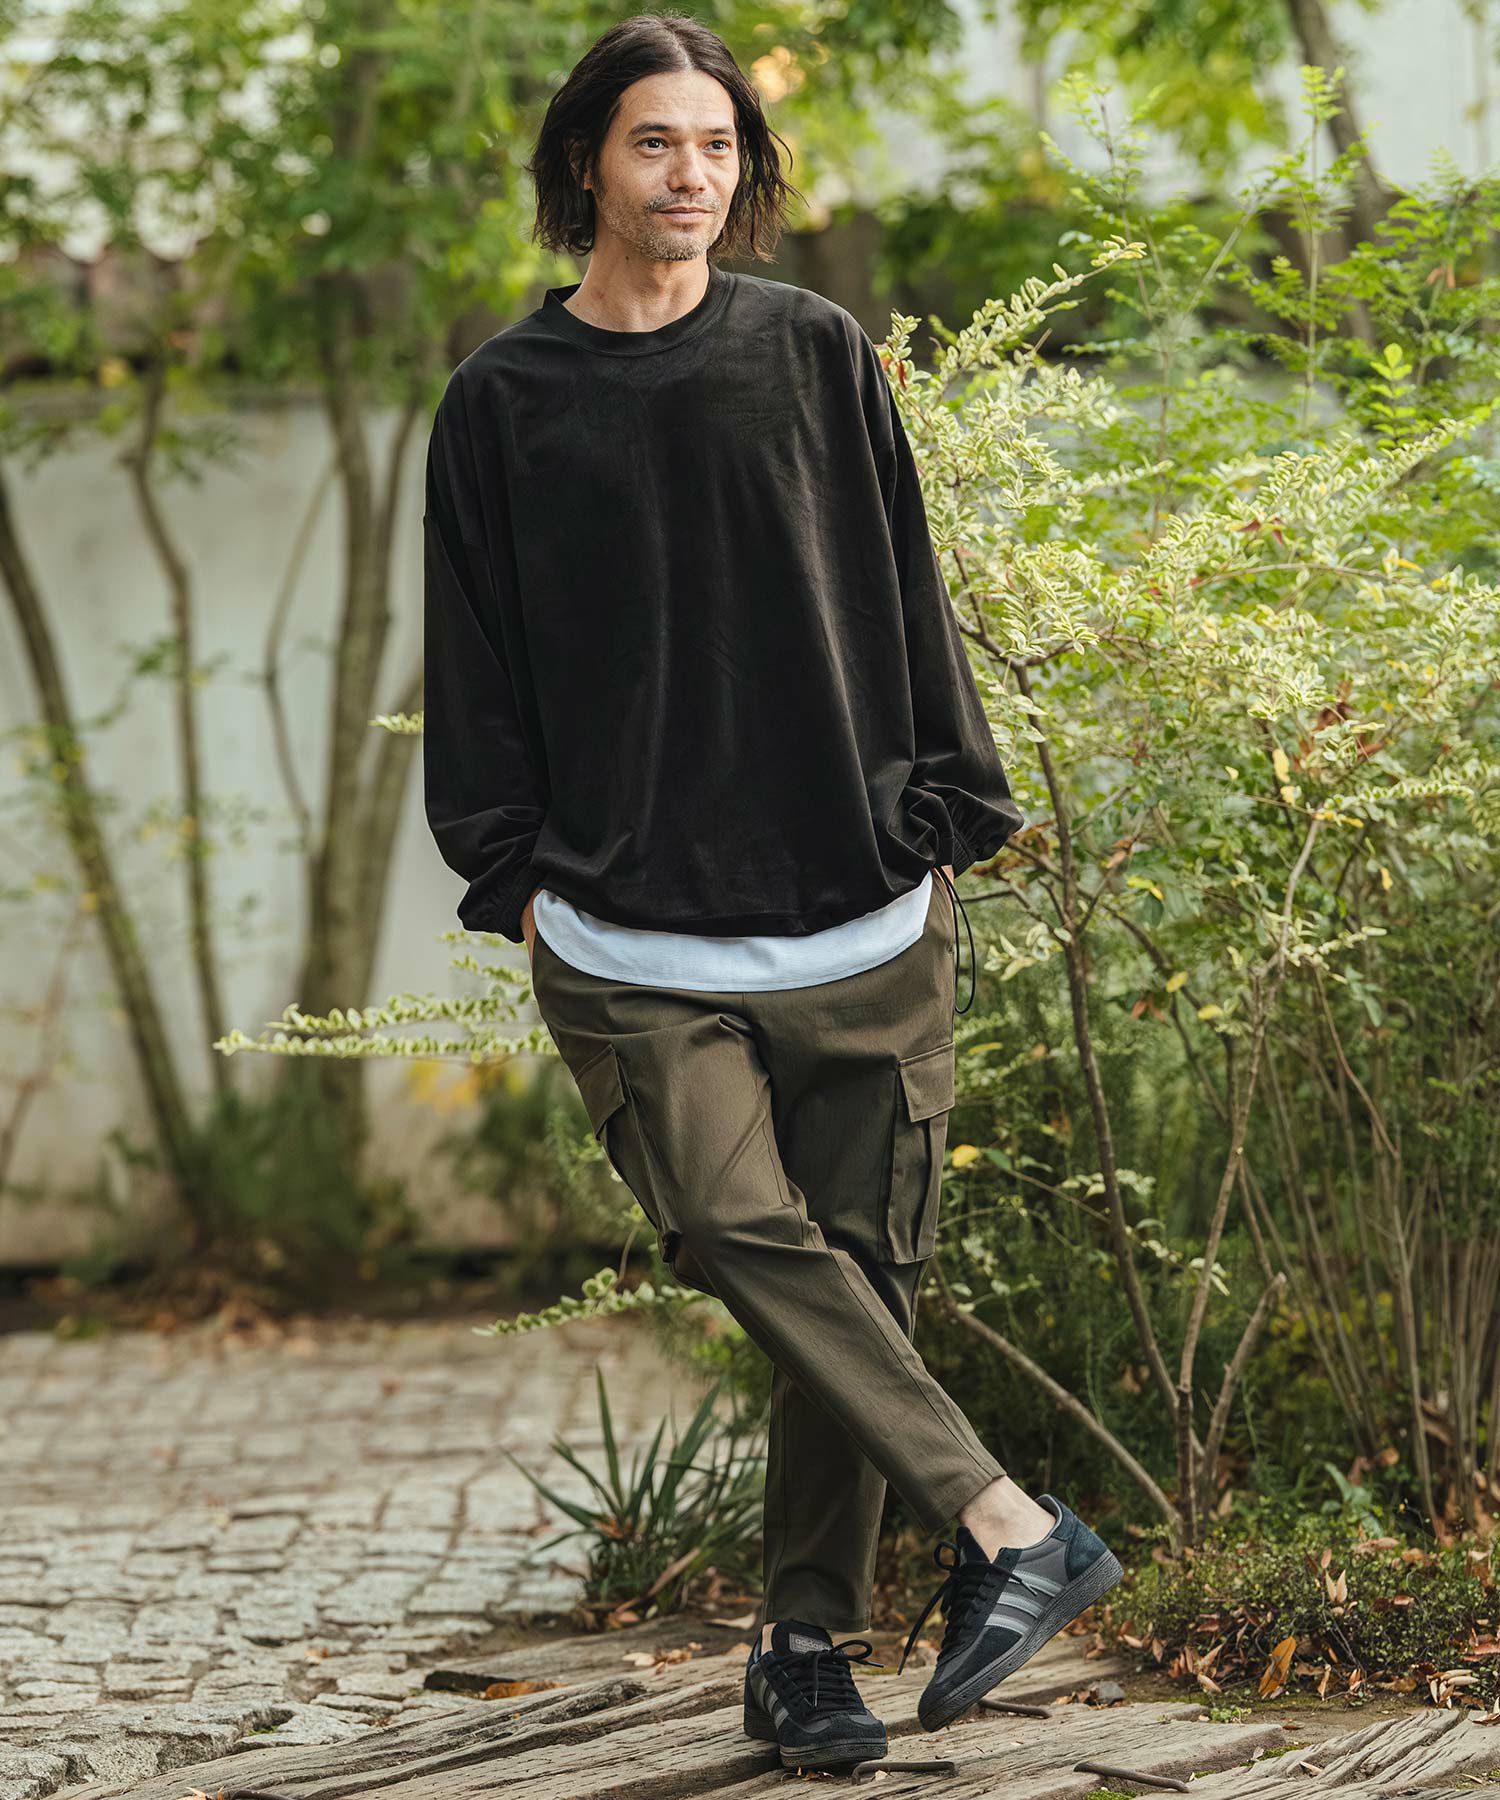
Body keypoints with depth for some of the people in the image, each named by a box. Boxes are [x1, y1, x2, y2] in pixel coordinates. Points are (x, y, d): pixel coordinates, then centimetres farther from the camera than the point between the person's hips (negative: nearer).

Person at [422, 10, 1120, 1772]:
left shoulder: (817, 355, 8)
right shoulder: (503, 400, 7)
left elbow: (905, 605, 10)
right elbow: (476, 664, 9)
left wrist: (943, 825, 5)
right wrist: (517, 875, 2)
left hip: (858, 916, 1)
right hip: (632, 938, -1)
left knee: (854, 1274, 1)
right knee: (745, 1232, -21)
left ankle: (809, 1644, 11)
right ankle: (1009, 1527, -20)